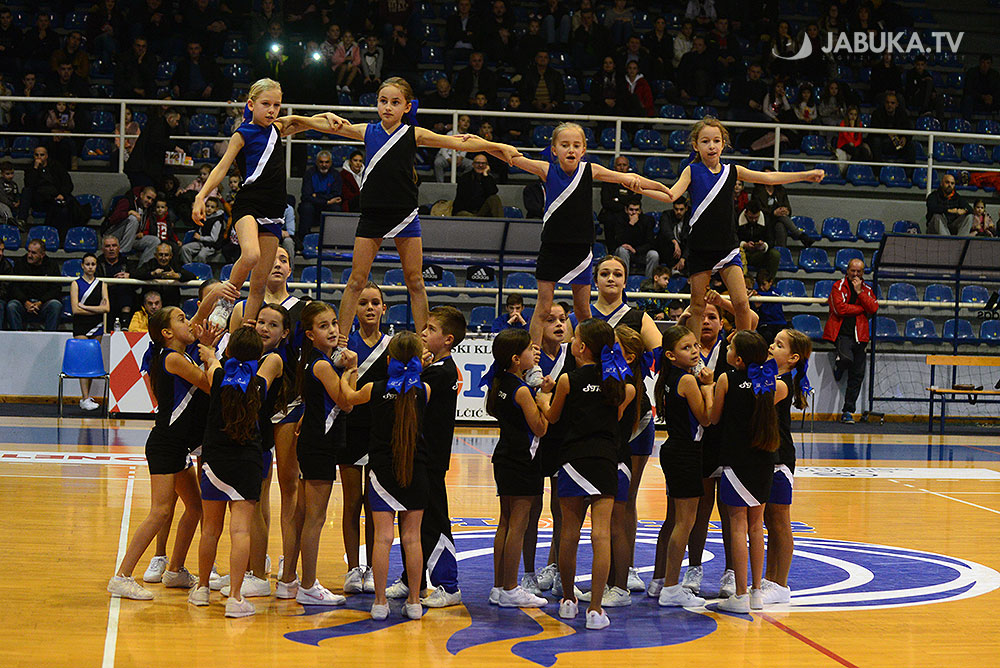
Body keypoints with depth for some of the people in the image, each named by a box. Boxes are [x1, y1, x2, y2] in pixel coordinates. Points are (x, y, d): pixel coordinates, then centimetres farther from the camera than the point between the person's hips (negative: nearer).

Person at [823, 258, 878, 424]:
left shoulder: (867, 289, 15)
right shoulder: (839, 287, 2)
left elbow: (873, 309, -1)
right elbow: (840, 308, -12)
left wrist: (860, 292, -7)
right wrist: (862, 308, -4)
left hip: (859, 335, 4)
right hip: (842, 333, -4)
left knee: (857, 375, 1)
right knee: (847, 359, -33)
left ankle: (848, 411, 8)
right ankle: (837, 363, 5)